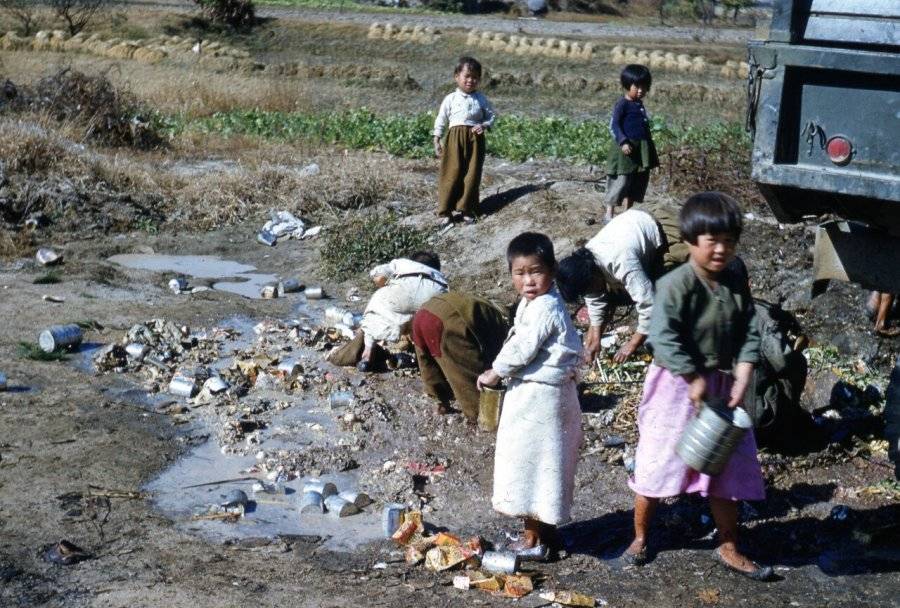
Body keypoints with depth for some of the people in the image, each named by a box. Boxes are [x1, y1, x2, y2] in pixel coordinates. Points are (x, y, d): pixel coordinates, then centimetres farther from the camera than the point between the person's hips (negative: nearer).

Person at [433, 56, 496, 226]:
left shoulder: (481, 99, 7)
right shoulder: (450, 99, 4)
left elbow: (491, 115, 11)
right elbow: (440, 121, 8)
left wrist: (484, 125, -10)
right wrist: (437, 141, 4)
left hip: (475, 139, 2)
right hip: (455, 137, -2)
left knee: (472, 174, 1)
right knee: (452, 173, -5)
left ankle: (466, 209, 10)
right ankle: (446, 210, 0)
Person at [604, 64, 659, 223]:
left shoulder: (640, 105, 13)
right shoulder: (622, 105, -11)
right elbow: (614, 125, -17)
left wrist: (651, 153, 23)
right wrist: (623, 142, -29)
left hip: (641, 150, 8)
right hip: (625, 150, -8)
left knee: (638, 182, 12)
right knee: (620, 181, -6)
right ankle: (609, 214, 3)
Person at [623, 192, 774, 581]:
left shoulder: (736, 284, -1)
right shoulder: (676, 285, -20)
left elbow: (749, 335, 1)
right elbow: (664, 337, -25)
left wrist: (742, 378, -12)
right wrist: (695, 381, -23)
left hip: (722, 385, 6)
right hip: (676, 385, -5)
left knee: (727, 467, 11)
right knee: (658, 462, 6)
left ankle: (728, 547, 26)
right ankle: (640, 537, 26)